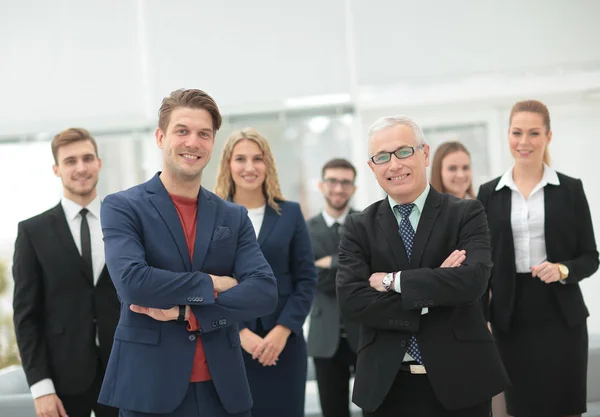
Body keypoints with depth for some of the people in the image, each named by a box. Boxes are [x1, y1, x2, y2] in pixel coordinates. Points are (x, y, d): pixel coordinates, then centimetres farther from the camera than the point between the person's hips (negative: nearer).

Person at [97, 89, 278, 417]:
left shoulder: (234, 218, 9)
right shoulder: (122, 207, -1)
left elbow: (265, 292, -4)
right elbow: (132, 282, -17)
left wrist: (186, 311, -13)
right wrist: (212, 284, -9)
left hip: (223, 388, 3)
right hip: (150, 388, -3)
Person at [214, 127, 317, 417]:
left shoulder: (290, 213, 7)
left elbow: (307, 279, 4)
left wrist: (282, 330, -9)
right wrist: (240, 332, -13)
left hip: (283, 343, 2)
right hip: (228, 344, -1)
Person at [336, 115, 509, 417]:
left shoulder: (466, 214, -1)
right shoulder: (359, 228, 4)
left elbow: (472, 280, -18)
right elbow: (350, 301, -9)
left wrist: (392, 281, -13)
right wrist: (428, 302, -15)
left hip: (458, 380, -1)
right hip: (386, 386, 1)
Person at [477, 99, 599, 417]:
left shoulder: (570, 189, 1)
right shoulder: (489, 193, 4)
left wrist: (563, 270, -16)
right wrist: (481, 317, -1)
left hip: (560, 315, -1)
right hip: (510, 317, 1)